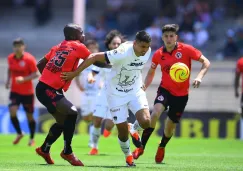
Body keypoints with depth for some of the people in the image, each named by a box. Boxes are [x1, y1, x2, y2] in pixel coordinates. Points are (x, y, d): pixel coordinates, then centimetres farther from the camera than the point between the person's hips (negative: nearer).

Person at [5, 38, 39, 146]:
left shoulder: (29, 59, -14)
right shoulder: (10, 58, -1)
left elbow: (36, 74, -13)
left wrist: (24, 79, -27)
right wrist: (8, 80, 4)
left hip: (27, 92, -3)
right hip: (15, 91, 3)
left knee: (29, 116, 5)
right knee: (12, 111, -16)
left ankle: (32, 139, 24)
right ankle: (19, 133, 7)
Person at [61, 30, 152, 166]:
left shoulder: (147, 52, -12)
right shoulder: (123, 53, -30)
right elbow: (94, 57, -27)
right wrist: (74, 73, -24)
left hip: (135, 91, 4)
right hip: (117, 94, -4)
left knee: (146, 122, -19)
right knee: (122, 131, -2)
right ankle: (128, 156, 27)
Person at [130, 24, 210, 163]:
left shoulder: (186, 50, -12)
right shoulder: (158, 54, -3)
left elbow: (206, 62, -8)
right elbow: (151, 72, 12)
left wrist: (199, 77, -24)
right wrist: (144, 87, -1)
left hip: (181, 94, -1)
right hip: (165, 90, 1)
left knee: (170, 126, 8)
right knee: (155, 114, -27)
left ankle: (162, 147, 41)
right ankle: (141, 146, -19)